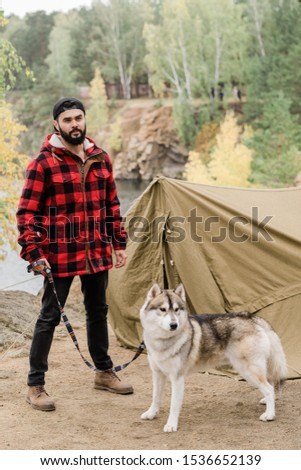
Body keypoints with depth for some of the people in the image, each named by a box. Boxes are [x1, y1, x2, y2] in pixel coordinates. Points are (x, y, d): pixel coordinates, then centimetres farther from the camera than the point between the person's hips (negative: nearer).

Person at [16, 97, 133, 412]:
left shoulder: (100, 159, 7)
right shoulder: (43, 163, -10)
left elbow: (112, 205, 15)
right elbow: (27, 212, -10)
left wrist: (119, 243, 11)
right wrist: (33, 253, -17)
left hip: (97, 253, 6)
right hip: (60, 255, -6)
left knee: (98, 312, 18)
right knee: (50, 317, 0)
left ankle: (103, 372, 34)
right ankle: (35, 386, 10)